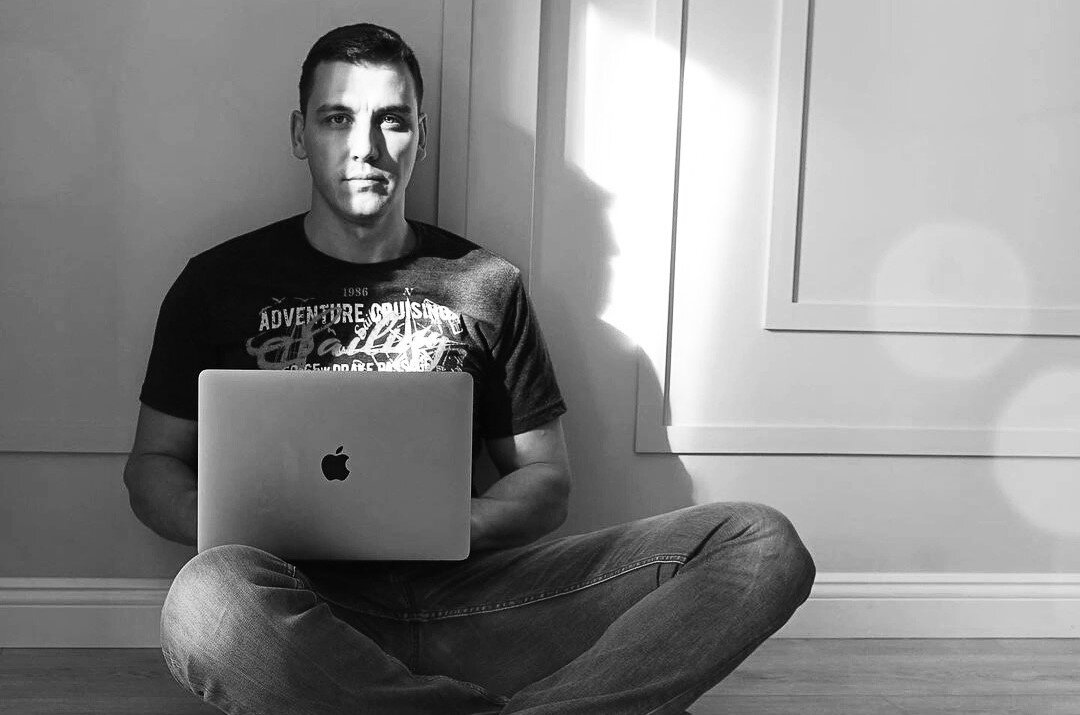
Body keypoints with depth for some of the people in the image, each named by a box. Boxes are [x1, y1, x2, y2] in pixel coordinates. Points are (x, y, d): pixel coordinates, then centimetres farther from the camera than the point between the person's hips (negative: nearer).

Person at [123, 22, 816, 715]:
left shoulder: (486, 284, 14)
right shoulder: (221, 281, 12)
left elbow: (546, 480, 16)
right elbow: (153, 464, 15)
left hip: (461, 594, 2)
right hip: (309, 601, -1)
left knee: (764, 545, -17)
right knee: (209, 599, -40)